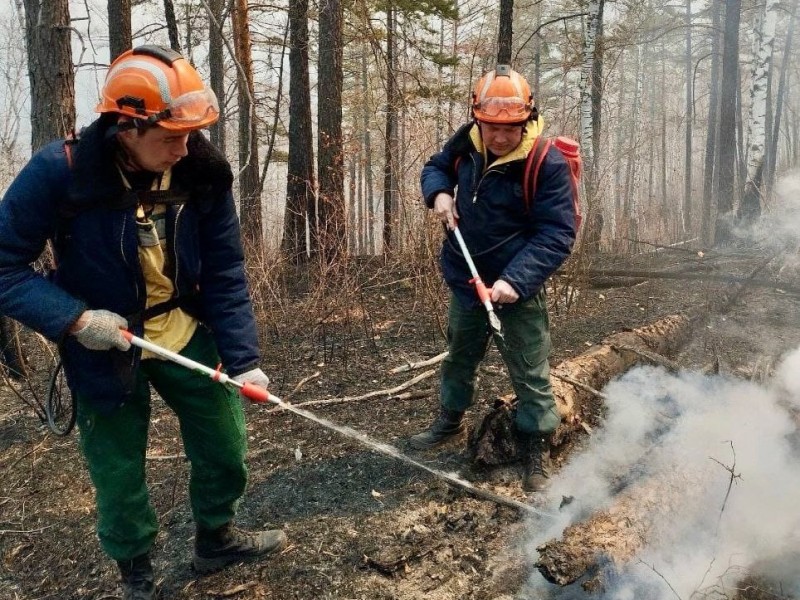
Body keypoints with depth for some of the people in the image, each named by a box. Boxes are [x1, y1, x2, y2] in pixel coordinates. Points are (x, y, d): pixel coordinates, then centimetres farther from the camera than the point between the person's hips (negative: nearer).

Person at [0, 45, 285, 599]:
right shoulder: (59, 171, -23)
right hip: (104, 348, -2)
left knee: (225, 444, 12)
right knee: (119, 474, 9)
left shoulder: (203, 172, -14)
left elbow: (225, 275, -11)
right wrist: (73, 319, -26)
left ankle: (217, 538, 40)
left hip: (186, 334, 3)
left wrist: (243, 358, -17)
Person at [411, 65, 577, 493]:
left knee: (530, 373, 2)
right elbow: (435, 167, 14)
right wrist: (438, 193, -10)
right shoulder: (466, 142, -6)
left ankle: (537, 449, 19)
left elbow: (556, 235, -24)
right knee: (460, 355, 24)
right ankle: (450, 420, 47)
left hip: (517, 288, -6)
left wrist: (515, 280, -35)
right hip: (465, 280, 6)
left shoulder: (547, 164, -22)